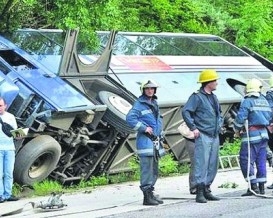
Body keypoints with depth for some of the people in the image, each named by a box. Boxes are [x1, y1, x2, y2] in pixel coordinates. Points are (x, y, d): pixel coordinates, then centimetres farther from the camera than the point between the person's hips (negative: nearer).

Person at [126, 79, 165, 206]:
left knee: (154, 170, 12)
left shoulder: (154, 103, 17)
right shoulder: (139, 104, -8)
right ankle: (147, 197, -9)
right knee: (147, 168, -11)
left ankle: (151, 193, 20)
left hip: (155, 140, 9)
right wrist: (144, 128, -18)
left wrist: (159, 133, 18)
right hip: (145, 140, -9)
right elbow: (130, 118, -18)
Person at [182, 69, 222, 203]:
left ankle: (207, 190, 17)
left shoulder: (214, 97, 17)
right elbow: (185, 111, -15)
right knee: (201, 164, -10)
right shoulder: (197, 97, -8)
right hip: (203, 136, -8)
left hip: (215, 136, 8)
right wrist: (193, 128, -17)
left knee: (213, 165, 10)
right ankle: (200, 193, -9)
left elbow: (219, 112, 33)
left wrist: (219, 124, 18)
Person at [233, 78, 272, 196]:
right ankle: (261, 187, 11)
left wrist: (237, 130, 2)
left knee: (246, 161, -5)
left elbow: (240, 118, -14)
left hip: (251, 135, -7)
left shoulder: (247, 102, -9)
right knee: (261, 161, 10)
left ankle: (253, 187, -11)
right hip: (263, 133, 7)